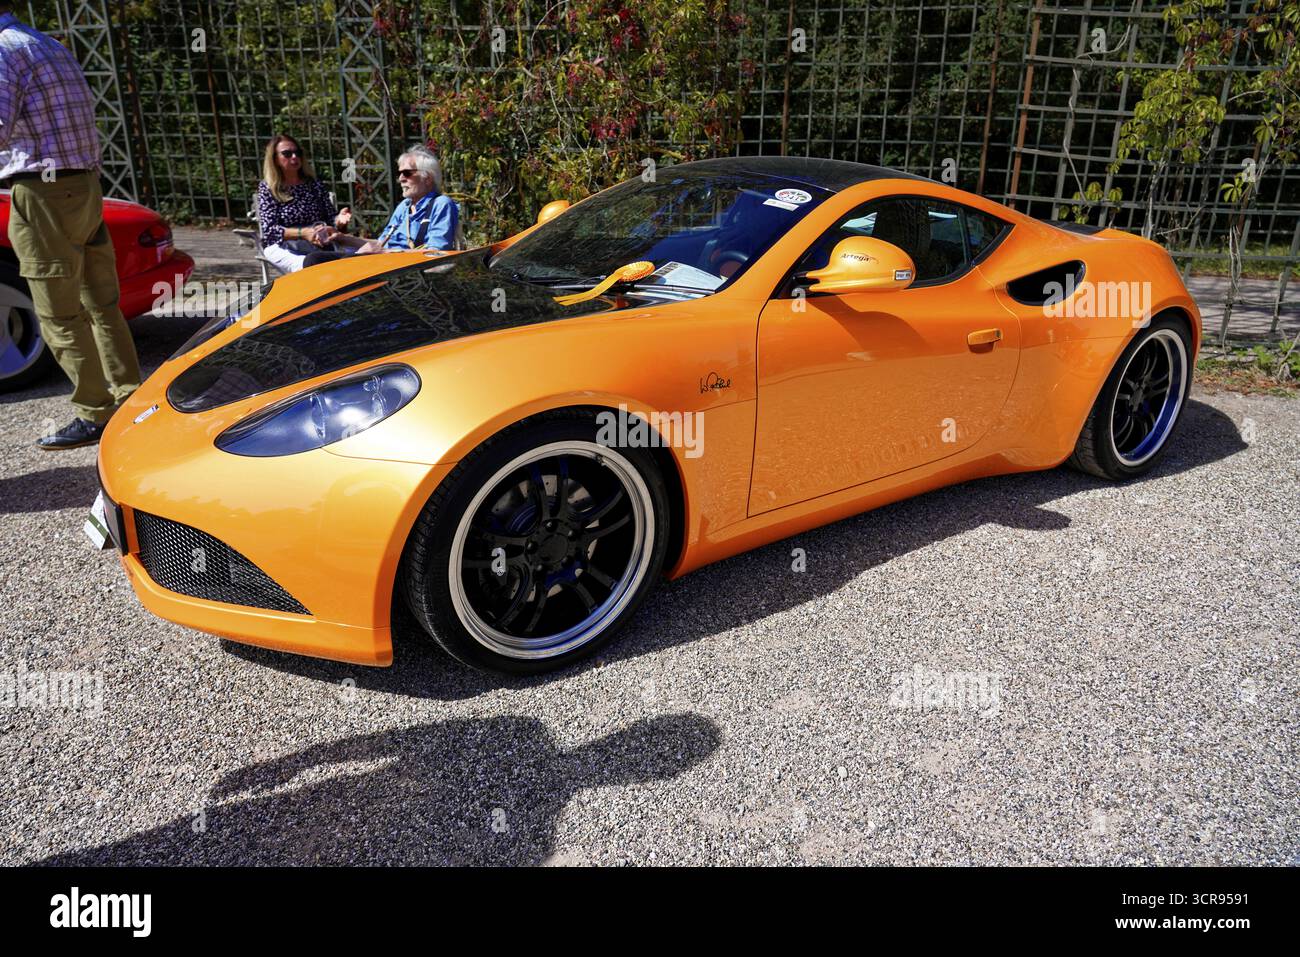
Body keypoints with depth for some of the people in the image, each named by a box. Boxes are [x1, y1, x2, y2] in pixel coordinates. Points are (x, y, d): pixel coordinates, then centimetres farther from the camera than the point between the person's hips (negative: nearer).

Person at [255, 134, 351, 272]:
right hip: (281, 247, -3)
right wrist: (302, 232, -23)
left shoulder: (315, 185, 15)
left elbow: (330, 217, 14)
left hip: (316, 245, 3)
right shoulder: (267, 188, 4)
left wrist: (339, 220, -13)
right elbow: (269, 229, -5)